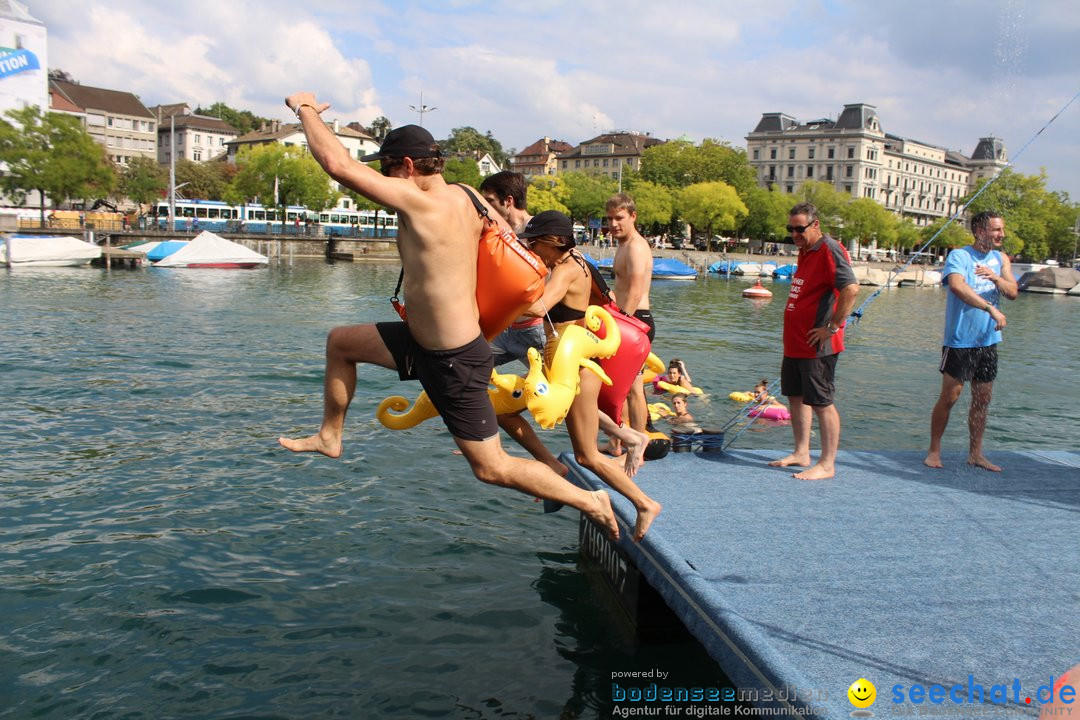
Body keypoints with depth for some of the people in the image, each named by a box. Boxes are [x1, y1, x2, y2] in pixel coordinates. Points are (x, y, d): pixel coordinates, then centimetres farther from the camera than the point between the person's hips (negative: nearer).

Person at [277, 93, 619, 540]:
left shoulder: (418, 202, -24)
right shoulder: (466, 197, 0)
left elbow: (337, 163, -23)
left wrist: (305, 109, -7)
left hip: (452, 363, -9)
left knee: (492, 468, 1)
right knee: (341, 342, 19)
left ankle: (591, 502, 14)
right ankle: (330, 437, 34)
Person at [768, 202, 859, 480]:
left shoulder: (829, 250, -15)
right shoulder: (805, 251, 14)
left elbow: (851, 288, -28)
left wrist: (832, 327, -24)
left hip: (816, 345, -10)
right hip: (795, 342, 10)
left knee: (821, 402, -4)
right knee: (796, 396, 16)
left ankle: (827, 464, 4)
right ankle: (801, 453, 27)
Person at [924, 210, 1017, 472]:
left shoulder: (1001, 258, 11)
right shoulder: (959, 256, -8)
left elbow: (1012, 293, 2)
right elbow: (957, 286, -27)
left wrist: (996, 277, -18)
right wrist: (991, 309, -33)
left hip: (988, 341, 6)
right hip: (960, 341, -6)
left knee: (983, 399, 9)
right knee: (949, 396, -3)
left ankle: (975, 454, 19)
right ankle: (934, 450, 9)